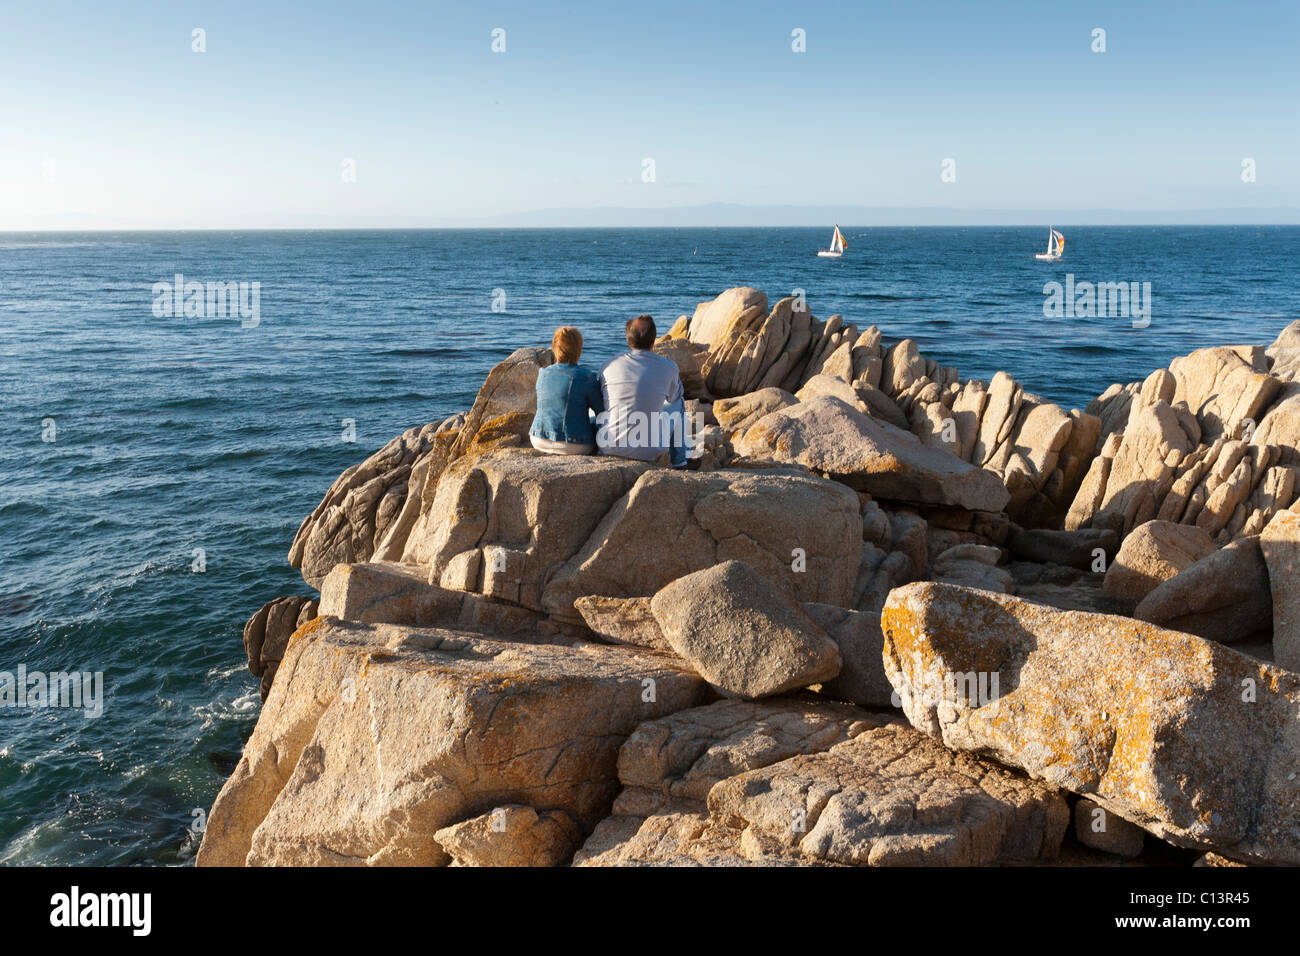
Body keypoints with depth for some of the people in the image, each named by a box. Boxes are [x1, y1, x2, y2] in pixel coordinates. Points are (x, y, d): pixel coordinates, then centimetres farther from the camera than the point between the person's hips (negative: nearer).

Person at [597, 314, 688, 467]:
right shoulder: (668, 367, -9)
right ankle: (678, 461, 32)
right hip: (648, 451, -2)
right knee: (678, 402, 25)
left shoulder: (608, 368, -2)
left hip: (609, 448, 2)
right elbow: (674, 395, 14)